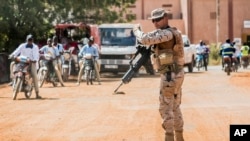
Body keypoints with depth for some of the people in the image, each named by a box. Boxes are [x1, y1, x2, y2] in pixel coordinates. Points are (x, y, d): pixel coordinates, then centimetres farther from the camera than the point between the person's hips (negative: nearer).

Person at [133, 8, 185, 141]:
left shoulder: (167, 33, -17)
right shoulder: (173, 32, 14)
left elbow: (145, 39, -26)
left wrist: (136, 30, -6)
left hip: (169, 76, -10)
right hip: (177, 74, 10)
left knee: (165, 108, -5)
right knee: (175, 108, 16)